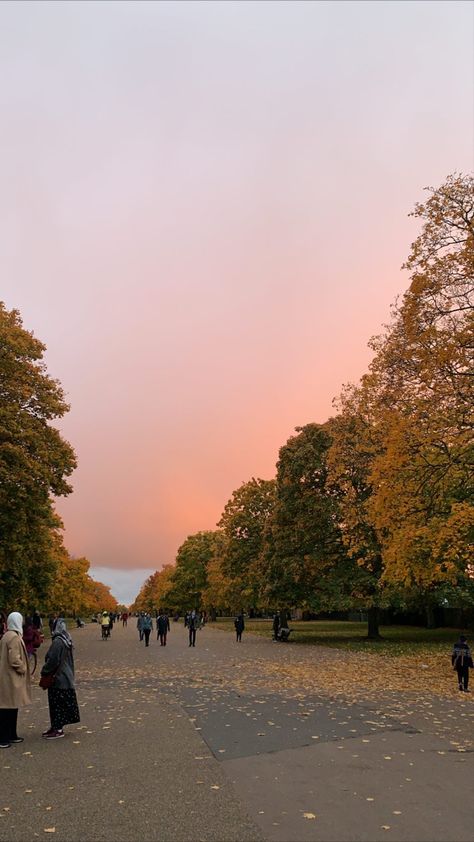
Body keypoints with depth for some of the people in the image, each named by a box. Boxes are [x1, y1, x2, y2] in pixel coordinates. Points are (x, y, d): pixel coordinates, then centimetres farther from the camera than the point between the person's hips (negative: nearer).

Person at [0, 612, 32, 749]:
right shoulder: (14, 638, -19)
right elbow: (14, 660, -23)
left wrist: (22, 668, 17)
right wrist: (23, 669, -8)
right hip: (11, 679, -10)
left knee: (12, 708, 16)